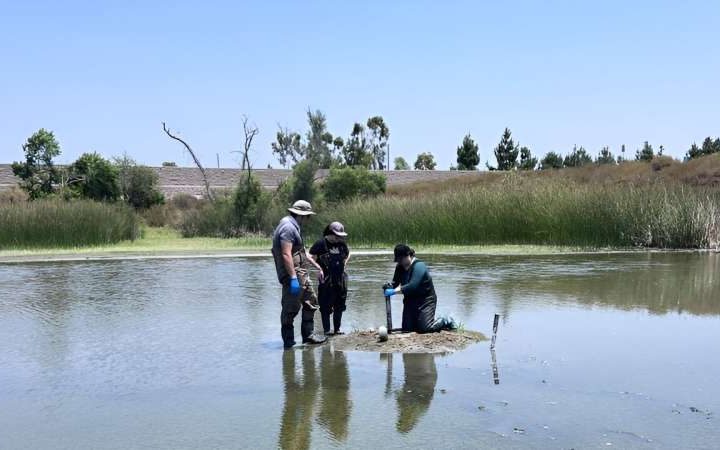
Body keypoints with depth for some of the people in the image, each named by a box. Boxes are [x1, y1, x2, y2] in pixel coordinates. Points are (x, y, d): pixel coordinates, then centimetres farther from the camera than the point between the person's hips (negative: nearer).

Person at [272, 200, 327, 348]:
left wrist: (317, 267, 28)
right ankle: (288, 343, 7)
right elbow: (286, 255, -25)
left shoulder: (294, 227, 18)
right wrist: (293, 278, -28)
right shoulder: (288, 227, -17)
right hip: (293, 276, -11)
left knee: (311, 302, 17)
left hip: (302, 275, 11)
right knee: (290, 309, -2)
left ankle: (307, 335, 25)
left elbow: (302, 251, 27)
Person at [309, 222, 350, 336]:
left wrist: (344, 263, 12)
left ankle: (337, 328, 21)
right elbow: (310, 257, -8)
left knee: (339, 305, 10)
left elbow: (347, 254, 26)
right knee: (325, 306, -2)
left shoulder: (342, 243, 7)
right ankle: (326, 329, 6)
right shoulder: (321, 243, -10)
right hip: (326, 280, -6)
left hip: (340, 279, 6)